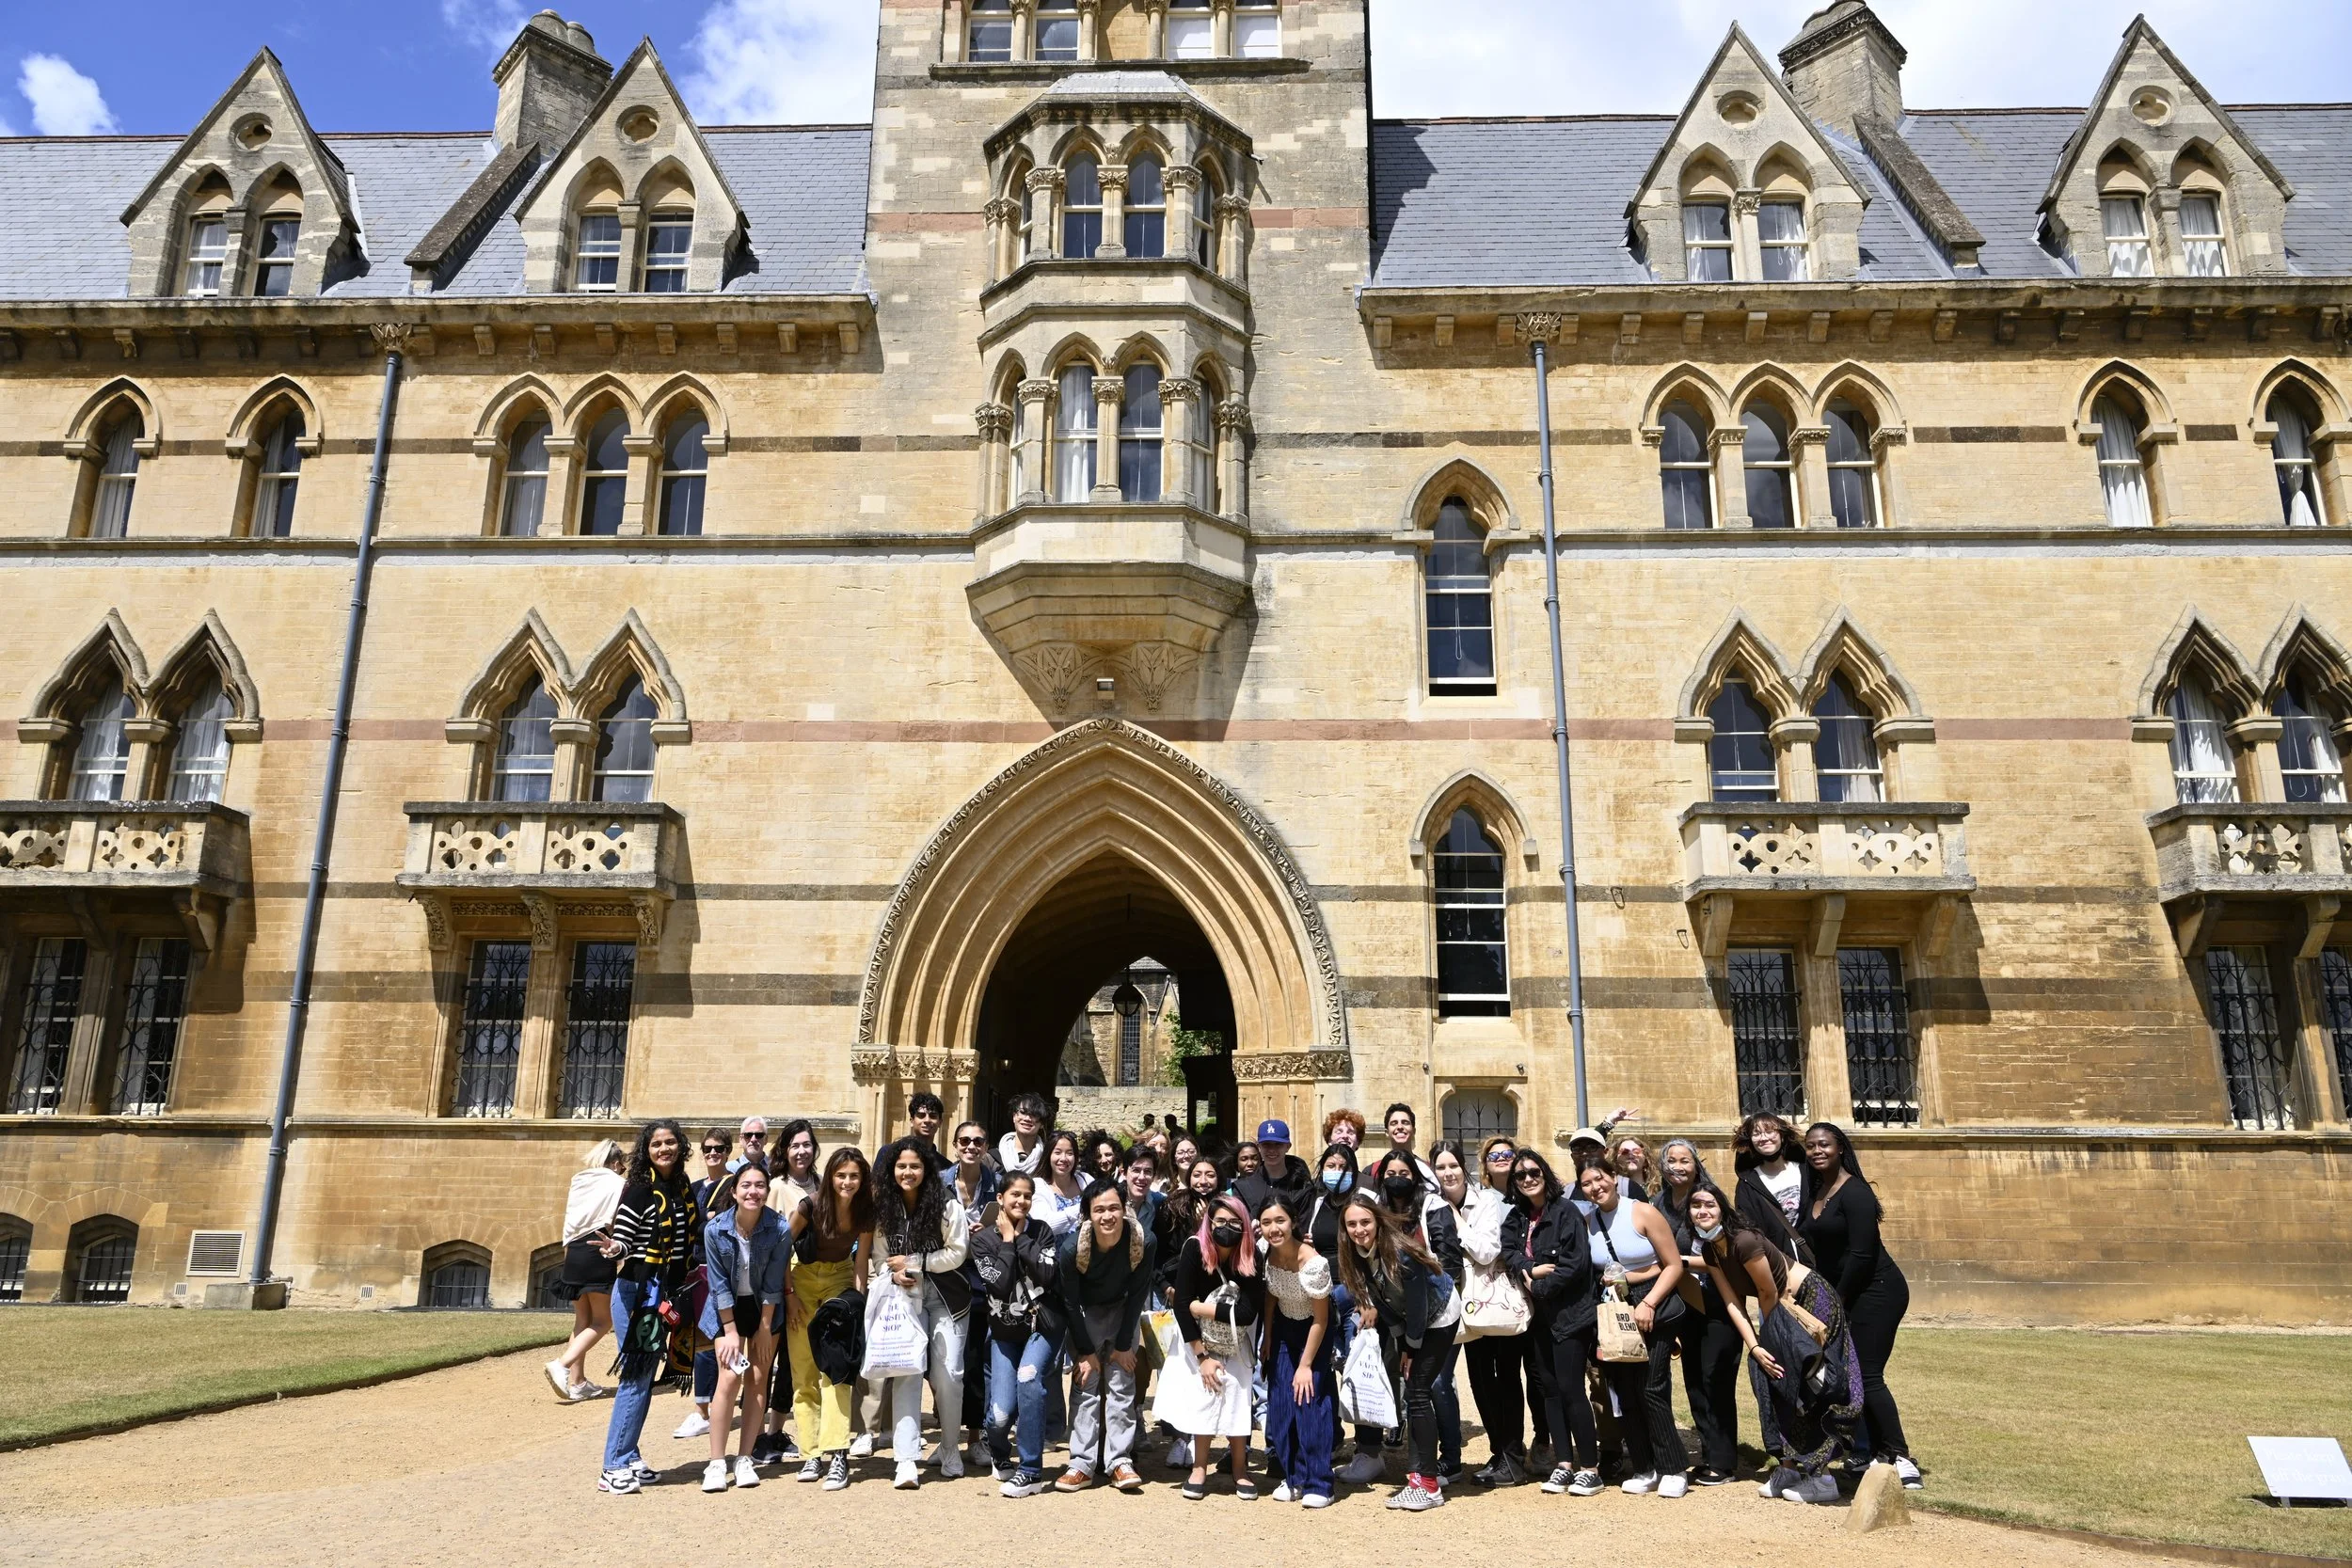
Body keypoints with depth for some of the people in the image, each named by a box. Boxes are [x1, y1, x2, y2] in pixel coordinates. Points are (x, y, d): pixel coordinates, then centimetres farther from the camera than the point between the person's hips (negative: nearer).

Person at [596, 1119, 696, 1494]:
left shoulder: (684, 1190, 8)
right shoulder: (638, 1189, -11)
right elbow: (622, 1239, -14)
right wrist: (615, 1249, -34)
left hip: (666, 1294, 7)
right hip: (636, 1291, -7)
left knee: (645, 1377, 12)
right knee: (636, 1376, -6)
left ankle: (628, 1457, 20)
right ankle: (615, 1467, 0)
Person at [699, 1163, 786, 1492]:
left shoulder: (780, 1230, -21)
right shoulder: (715, 1229, -20)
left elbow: (772, 1284, -13)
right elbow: (719, 1283, -12)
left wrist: (764, 1329, -9)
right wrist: (731, 1331, -11)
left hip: (765, 1308, 1)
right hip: (728, 1307, -1)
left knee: (758, 1380, -1)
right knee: (729, 1376, -12)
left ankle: (745, 1459, 8)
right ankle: (716, 1462, -6)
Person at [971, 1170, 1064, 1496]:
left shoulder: (1042, 1231, -1)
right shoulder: (983, 1239, -3)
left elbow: (1045, 1275, -17)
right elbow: (999, 1284, -16)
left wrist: (1020, 1237, -14)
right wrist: (1007, 1241, -14)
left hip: (1042, 1323, 0)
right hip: (1004, 1329, 0)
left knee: (1028, 1378, -28)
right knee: (1001, 1413, -10)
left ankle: (1031, 1471, -14)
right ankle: (999, 1454, 28)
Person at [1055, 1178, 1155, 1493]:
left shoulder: (1143, 1242, -29)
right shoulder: (1072, 1247, -31)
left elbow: (1137, 1295, -14)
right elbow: (1070, 1302, -16)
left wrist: (1123, 1345, -9)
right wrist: (1085, 1352, -11)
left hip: (1122, 1310, 1)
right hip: (1085, 1312, -1)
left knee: (1121, 1384, -4)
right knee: (1087, 1385, -6)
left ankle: (1120, 1461, 2)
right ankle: (1082, 1464, -1)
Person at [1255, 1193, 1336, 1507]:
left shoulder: (1313, 1263, -32)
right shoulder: (1267, 1253, -16)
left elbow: (1321, 1319, -21)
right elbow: (1270, 1296, 2)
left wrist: (1306, 1365, -16)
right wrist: (1267, 1340, 3)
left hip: (1313, 1332, -5)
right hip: (1283, 1328, 5)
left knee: (1309, 1400, -9)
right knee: (1280, 1402, 3)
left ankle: (1317, 1484, 1)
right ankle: (1291, 1477, 15)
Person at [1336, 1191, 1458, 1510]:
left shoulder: (1399, 1251, -34)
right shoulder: (1355, 1254, -13)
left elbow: (1417, 1303, -25)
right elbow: (1380, 1299, -2)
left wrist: (1411, 1347, -14)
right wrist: (1400, 1343, -1)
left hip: (1438, 1316, -7)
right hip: (1406, 1319, 7)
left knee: (1416, 1390, -12)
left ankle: (1428, 1484, -8)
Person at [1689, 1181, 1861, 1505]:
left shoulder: (1744, 1241, -27)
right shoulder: (1709, 1251, -1)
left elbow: (1769, 1294, -17)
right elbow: (1733, 1302, -2)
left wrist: (1769, 1334, 0)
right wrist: (1754, 1346, -12)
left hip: (1812, 1300, -9)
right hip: (1784, 1309, 9)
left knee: (1805, 1388, -9)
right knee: (1774, 1379, 5)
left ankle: (1821, 1479, -4)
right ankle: (1790, 1467, 13)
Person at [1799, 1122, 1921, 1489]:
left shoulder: (1855, 1192, -15)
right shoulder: (1814, 1193, 9)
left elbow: (1861, 1254, -19)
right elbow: (1814, 1248, 11)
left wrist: (1835, 1302, -12)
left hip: (1875, 1291, -8)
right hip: (1841, 1295, 8)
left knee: (1867, 1376, -11)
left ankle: (1901, 1457, -3)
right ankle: (1877, 1453, 12)